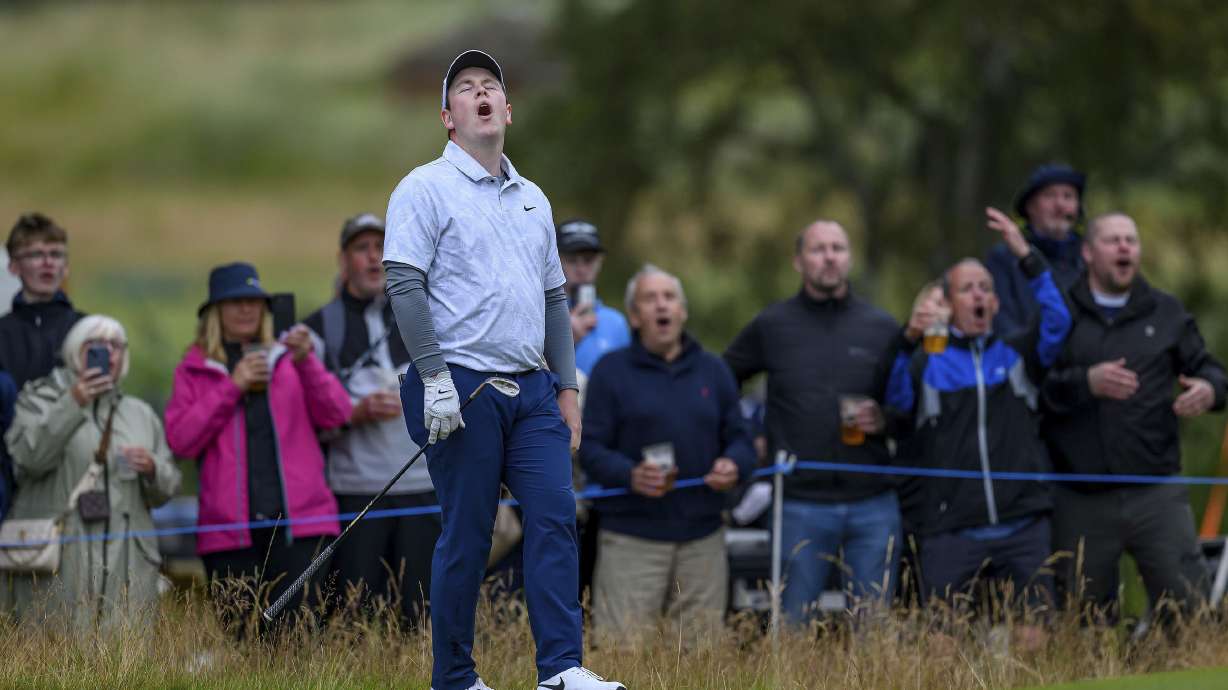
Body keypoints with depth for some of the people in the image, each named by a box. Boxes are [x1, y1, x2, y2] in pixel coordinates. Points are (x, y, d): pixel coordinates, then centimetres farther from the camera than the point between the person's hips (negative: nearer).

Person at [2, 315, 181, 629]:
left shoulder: (141, 414, 22)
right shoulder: (40, 400, 10)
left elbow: (166, 489, 18)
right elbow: (29, 456, -10)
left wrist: (152, 469, -6)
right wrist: (72, 404, -17)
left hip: (126, 563, 3)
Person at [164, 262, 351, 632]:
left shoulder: (289, 360, 17)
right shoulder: (195, 370, 14)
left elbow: (336, 415, 5)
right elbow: (180, 440, 0)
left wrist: (306, 362, -8)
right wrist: (231, 387, -4)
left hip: (298, 523, 0)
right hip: (231, 529, 0)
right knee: (241, 637, -3)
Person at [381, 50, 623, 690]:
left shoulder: (531, 199, 19)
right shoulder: (426, 188, -2)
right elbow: (404, 286, -10)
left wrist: (566, 390, 15)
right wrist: (433, 378, -18)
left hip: (532, 389, 6)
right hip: (460, 389, -6)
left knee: (555, 516, -7)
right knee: (466, 536, -4)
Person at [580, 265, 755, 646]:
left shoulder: (713, 371, 16)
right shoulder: (612, 371, 4)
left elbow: (740, 439, 17)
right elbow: (590, 447, -3)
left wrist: (734, 465, -8)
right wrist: (629, 475, -23)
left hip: (702, 538, 4)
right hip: (631, 538, -4)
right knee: (621, 650, -12)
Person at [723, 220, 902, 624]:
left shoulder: (882, 328, 7)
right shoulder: (772, 326, 5)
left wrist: (884, 420, -7)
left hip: (872, 503, 1)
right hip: (801, 505, -1)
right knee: (794, 626, 1)